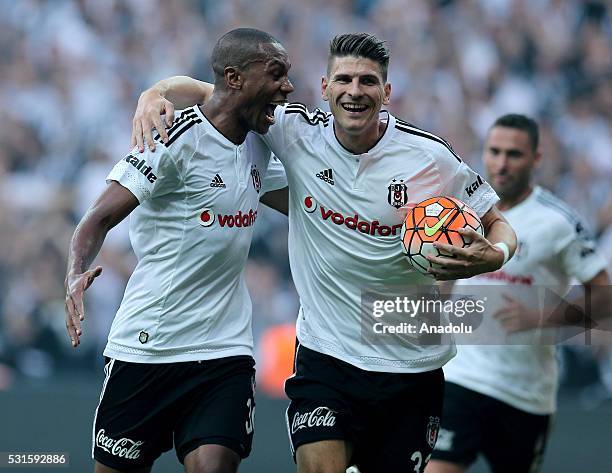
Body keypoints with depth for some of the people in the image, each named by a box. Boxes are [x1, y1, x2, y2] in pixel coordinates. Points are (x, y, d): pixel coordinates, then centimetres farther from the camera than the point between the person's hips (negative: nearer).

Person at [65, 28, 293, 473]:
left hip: (226, 349, 5)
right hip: (147, 348, -5)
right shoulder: (177, 139, -12)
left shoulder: (260, 143, 9)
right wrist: (76, 272, -32)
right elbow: (101, 217, -15)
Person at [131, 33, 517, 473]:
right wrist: (156, 93, -15)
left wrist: (493, 255, -19)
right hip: (326, 355, 0)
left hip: (412, 369, 0)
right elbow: (205, 93, 5)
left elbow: (498, 224, 3)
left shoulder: (432, 156, -7)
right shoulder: (297, 131, -5)